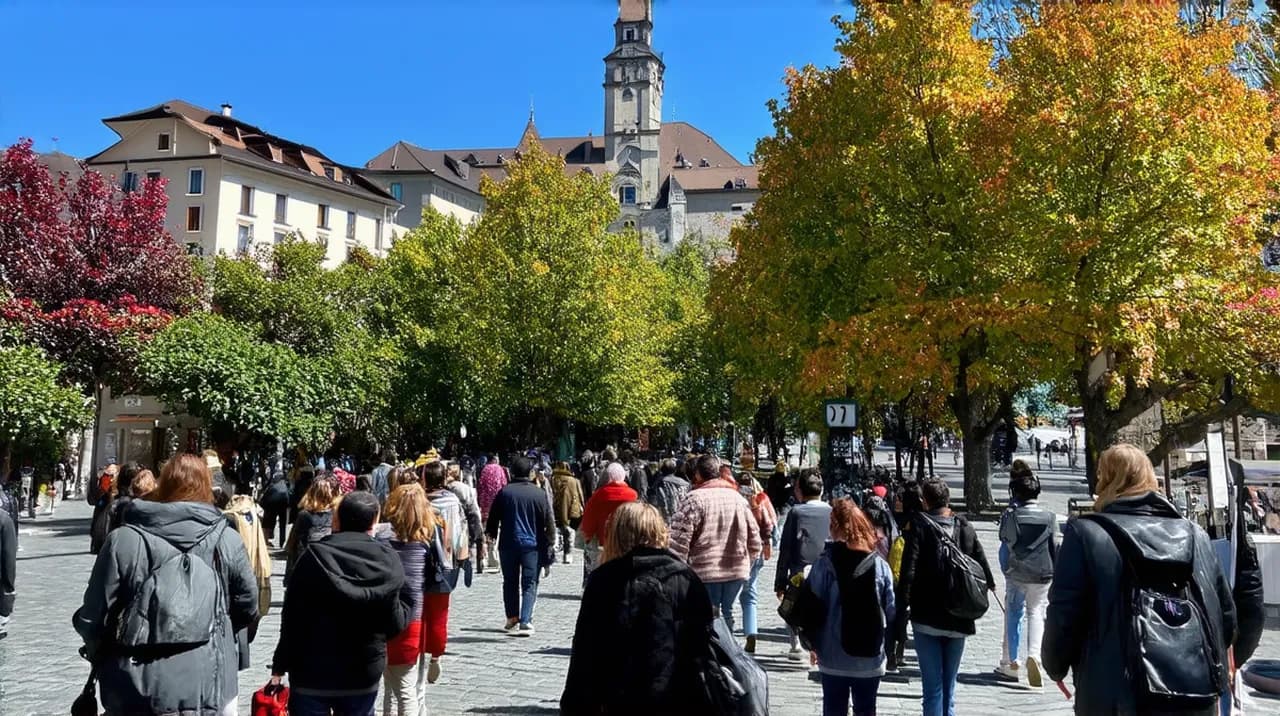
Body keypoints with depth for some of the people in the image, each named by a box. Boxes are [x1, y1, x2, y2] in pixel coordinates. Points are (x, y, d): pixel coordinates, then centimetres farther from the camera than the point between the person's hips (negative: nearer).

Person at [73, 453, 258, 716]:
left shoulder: (122, 540, -7)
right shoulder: (228, 541, -4)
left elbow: (93, 617, -2)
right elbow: (248, 608, 6)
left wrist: (101, 658, 19)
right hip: (211, 692, 0)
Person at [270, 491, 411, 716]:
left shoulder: (314, 558, -12)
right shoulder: (388, 562, -7)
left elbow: (292, 620, -10)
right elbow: (397, 623, -4)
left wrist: (279, 667, -2)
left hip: (311, 674, -2)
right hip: (364, 677, 2)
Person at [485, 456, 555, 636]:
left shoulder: (504, 492, -2)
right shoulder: (539, 493, -5)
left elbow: (493, 517, 6)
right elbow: (549, 520, -2)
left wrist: (491, 534, 23)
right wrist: (550, 541, 6)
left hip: (508, 544, 2)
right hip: (532, 544, -1)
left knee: (510, 582, 16)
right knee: (529, 584, 1)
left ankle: (512, 618, 21)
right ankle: (525, 622, -10)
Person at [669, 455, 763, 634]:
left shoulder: (694, 499, -9)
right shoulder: (738, 498, 9)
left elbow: (678, 541, -14)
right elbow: (754, 541, 14)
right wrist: (746, 563, 25)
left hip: (705, 572, -5)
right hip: (737, 571, 5)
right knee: (726, 612, 18)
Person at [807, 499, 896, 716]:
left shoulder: (825, 564, -12)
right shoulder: (880, 565, -7)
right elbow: (891, 611, -4)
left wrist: (813, 642, 6)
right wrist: (887, 645, 13)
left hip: (833, 657, -1)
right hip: (870, 657, 1)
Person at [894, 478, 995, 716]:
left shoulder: (919, 525, -9)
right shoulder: (964, 526, 2)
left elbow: (908, 571, -15)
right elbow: (981, 563, 8)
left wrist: (901, 609, -12)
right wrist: (989, 584, 27)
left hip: (927, 618, -4)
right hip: (959, 619, 4)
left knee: (933, 685, 1)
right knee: (949, 685, 15)